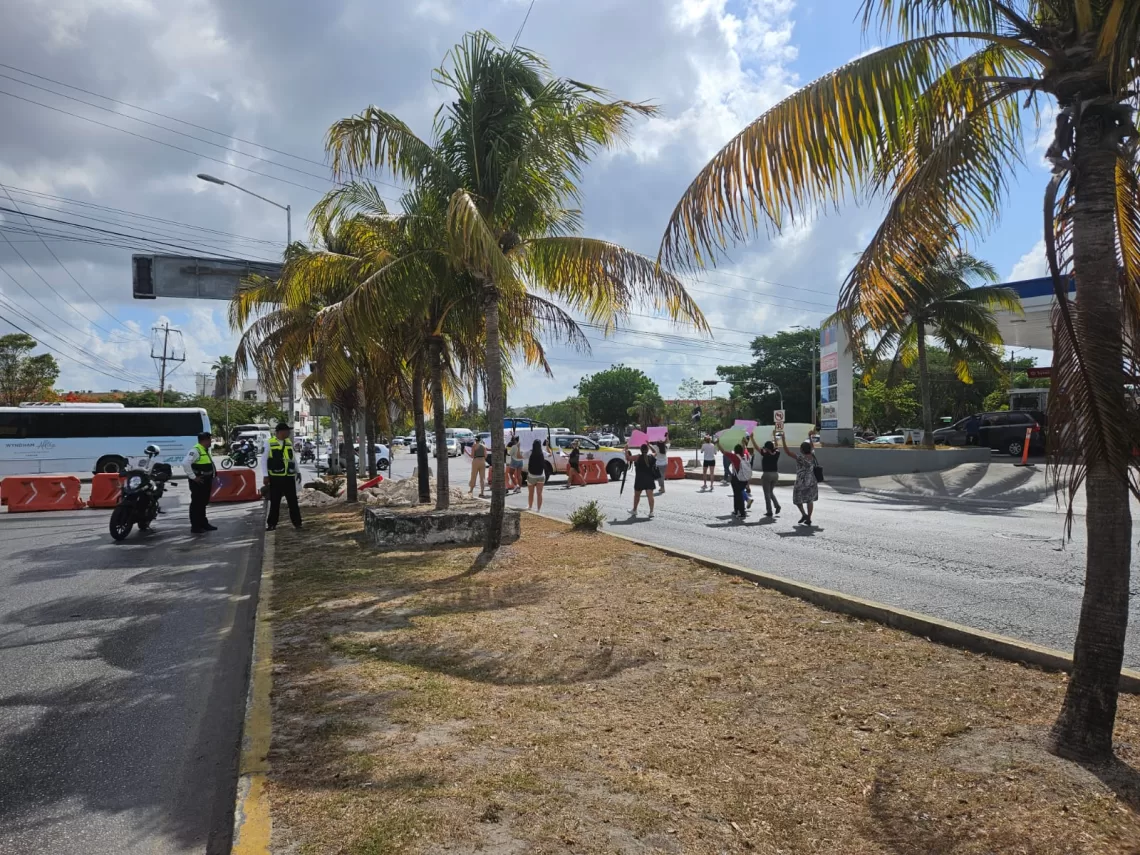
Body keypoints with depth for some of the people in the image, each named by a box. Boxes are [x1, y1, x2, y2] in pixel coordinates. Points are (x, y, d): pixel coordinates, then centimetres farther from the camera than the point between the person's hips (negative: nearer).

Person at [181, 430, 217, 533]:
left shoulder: (205, 450, 15)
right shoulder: (196, 450, -17)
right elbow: (185, 463, -28)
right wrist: (193, 477, -24)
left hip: (205, 481, 10)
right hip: (198, 482, -10)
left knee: (203, 503, 18)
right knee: (196, 504, -4)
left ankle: (204, 524, 28)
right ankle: (195, 527, 0)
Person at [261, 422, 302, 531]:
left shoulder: (289, 442, 10)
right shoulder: (269, 443, -5)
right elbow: (263, 460, -5)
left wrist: (297, 471, 18)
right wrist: (265, 476, -9)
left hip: (289, 477, 4)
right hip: (275, 477, -4)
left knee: (293, 501, 6)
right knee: (274, 502, 4)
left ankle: (297, 522, 11)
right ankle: (271, 524, 14)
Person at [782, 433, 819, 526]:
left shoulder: (800, 457, -18)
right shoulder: (812, 456, -1)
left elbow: (787, 452, -20)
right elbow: (813, 447, 21)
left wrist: (783, 441, -15)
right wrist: (810, 438, 31)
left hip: (802, 482, -6)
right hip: (812, 482, 6)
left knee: (797, 498, 10)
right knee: (810, 500, 11)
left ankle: (804, 514, -4)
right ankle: (808, 519, 11)